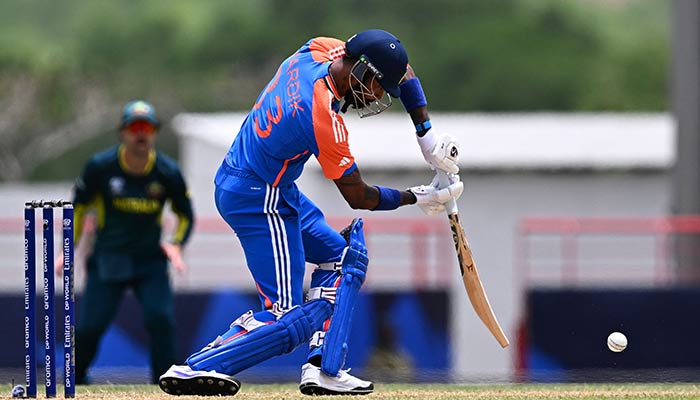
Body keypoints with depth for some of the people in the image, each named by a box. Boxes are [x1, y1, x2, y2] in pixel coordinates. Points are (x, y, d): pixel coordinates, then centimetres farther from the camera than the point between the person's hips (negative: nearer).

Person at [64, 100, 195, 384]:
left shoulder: (168, 173, -7)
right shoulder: (100, 166, -9)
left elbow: (185, 214, 8)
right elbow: (78, 206, 6)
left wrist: (176, 245, -10)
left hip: (150, 262, 1)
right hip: (106, 261, 0)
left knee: (161, 318, -19)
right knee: (89, 326, -6)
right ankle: (74, 382, 22)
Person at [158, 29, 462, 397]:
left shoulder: (318, 51, -4)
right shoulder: (323, 117, -27)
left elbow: (403, 74, 10)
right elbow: (358, 197, -17)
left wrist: (427, 136, 2)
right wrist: (418, 198, -4)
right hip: (260, 201, -10)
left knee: (343, 255, 17)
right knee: (291, 320, -12)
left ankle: (323, 370, 8)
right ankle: (193, 369, -17)